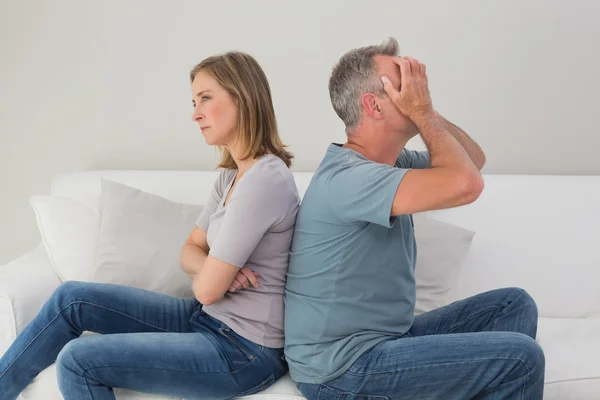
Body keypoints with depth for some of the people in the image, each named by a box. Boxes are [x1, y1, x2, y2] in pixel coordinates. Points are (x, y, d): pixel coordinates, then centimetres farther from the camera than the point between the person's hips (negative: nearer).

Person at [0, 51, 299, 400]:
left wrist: (210, 273, 1)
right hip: (209, 319, 9)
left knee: (78, 360, -13)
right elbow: (190, 251, 10)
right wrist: (216, 269, -12)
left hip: (243, 353, -9)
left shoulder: (266, 178, -23)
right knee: (71, 298, 4)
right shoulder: (232, 176, 9)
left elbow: (206, 289, -22)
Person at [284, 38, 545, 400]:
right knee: (521, 357, -14)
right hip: (343, 367, -9)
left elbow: (474, 161, 16)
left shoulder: (390, 163, 6)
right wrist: (423, 111, -19)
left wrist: (427, 113, -1)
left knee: (514, 304, 8)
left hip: (385, 337, 10)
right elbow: (465, 183, -34)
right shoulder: (347, 176, -24)